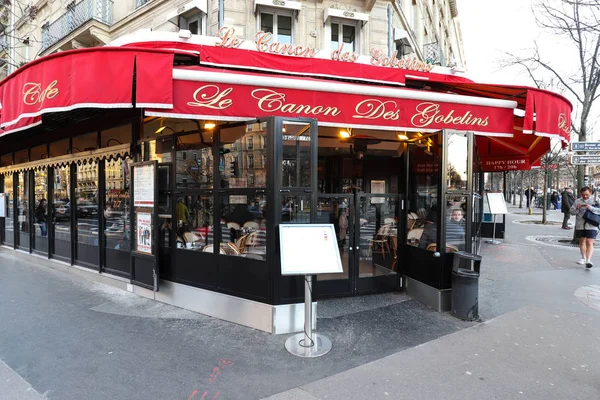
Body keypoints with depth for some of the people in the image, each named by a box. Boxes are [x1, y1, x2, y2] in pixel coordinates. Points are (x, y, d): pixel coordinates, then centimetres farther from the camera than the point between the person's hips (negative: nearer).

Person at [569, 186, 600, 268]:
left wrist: (591, 208, -20)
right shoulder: (577, 201, 8)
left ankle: (588, 260, -17)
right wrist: (577, 208, -13)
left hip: (591, 225, -3)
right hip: (580, 225, 3)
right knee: (582, 241, 15)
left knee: (589, 243, -12)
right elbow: (571, 211, 6)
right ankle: (583, 258, 29)